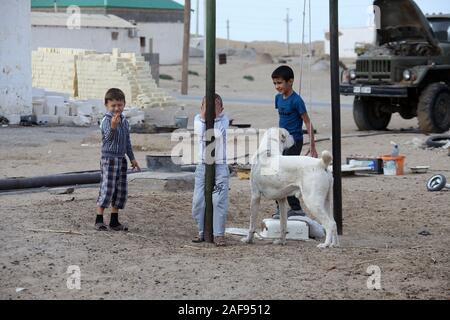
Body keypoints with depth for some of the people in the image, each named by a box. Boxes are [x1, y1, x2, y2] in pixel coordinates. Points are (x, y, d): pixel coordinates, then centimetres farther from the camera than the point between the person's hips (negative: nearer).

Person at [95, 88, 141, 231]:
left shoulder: (124, 121, 11)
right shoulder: (106, 120, -11)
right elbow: (109, 137, -27)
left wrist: (132, 158, 22)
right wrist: (113, 126, -46)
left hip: (121, 159, 7)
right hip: (109, 158, -7)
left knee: (121, 190, 7)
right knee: (107, 188, -9)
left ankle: (114, 221, 14)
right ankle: (99, 220, 0)